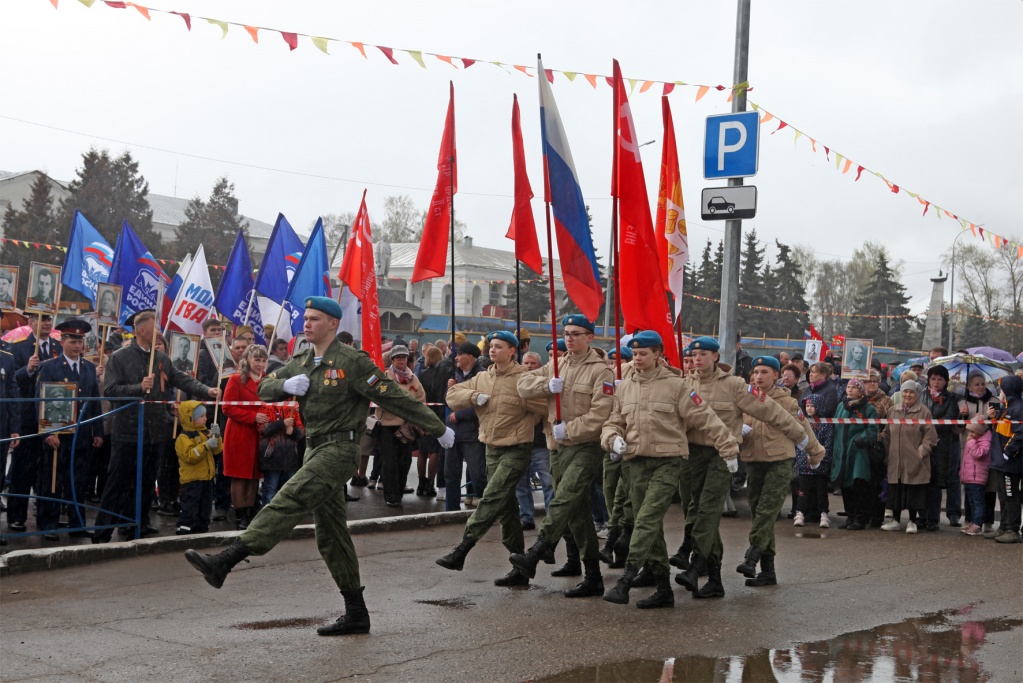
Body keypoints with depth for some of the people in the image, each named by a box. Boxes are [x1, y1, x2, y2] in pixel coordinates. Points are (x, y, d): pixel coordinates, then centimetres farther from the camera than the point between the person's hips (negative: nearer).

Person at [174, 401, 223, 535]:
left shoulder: (206, 432, 10)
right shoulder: (184, 437, -14)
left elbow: (217, 449, 10)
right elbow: (189, 456, -24)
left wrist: (216, 437, -8)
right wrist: (206, 446, -27)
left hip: (207, 477, 8)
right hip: (192, 479, -8)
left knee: (205, 507, 15)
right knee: (189, 509, -7)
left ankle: (202, 531, 25)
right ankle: (183, 534, -3)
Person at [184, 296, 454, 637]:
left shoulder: (352, 361, -9)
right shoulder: (301, 362, 15)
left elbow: (395, 397, -10)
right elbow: (264, 388, 15)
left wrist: (438, 429, -8)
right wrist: (286, 384, -9)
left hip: (339, 448, -9)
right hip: (315, 448, 9)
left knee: (287, 503, -23)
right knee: (330, 535, 9)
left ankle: (223, 562, -32)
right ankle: (356, 614, 16)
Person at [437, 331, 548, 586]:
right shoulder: (482, 378, 9)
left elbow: (543, 407, -17)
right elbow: (452, 395, 8)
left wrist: (522, 426, -12)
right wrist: (473, 396, -8)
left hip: (516, 450, -8)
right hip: (492, 449, 8)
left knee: (492, 499, -17)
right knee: (506, 507, 10)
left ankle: (461, 550, -17)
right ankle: (520, 568, 17)